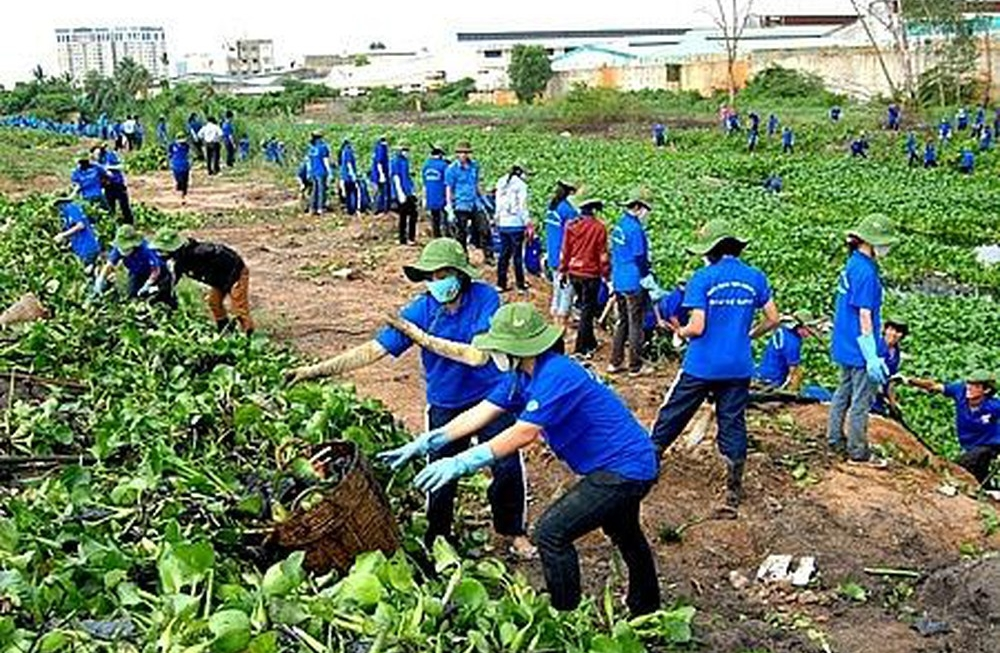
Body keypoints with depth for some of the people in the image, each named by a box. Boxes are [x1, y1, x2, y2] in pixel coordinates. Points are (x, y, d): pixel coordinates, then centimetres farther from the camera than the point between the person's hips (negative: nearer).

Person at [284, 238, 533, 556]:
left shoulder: (485, 298, -20)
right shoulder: (421, 309, -16)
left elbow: (478, 355, -28)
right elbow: (374, 349, -17)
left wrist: (424, 338, -27)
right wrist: (318, 370, -24)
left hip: (491, 395, -1)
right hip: (445, 404, 1)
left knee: (509, 468, 0)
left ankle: (514, 530, 28)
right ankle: (437, 539, 30)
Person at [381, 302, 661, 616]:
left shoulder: (556, 376, -30)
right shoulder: (522, 374, -1)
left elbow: (523, 433, -34)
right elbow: (480, 414, -3)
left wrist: (459, 464, -35)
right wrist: (421, 444, -9)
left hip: (625, 470, -11)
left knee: (552, 533, -14)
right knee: (625, 535, 31)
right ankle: (645, 610, 54)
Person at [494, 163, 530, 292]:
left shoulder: (501, 184, 8)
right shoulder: (520, 185, -9)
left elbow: (498, 205, 13)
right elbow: (522, 206, -11)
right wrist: (527, 221, -5)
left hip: (502, 224, 5)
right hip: (516, 224, -5)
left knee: (504, 254, 11)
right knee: (518, 255, 0)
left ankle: (501, 283, 13)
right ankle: (520, 285, 4)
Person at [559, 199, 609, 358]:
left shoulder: (571, 226, 0)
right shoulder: (599, 227, -12)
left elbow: (565, 250, 3)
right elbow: (603, 254, -9)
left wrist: (563, 271, 11)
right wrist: (606, 274, 0)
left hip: (574, 273, 5)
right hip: (591, 274, -5)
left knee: (585, 307, 20)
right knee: (587, 310, 3)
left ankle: (591, 343, 30)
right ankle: (580, 349, 1)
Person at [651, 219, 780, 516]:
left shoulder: (703, 278, -11)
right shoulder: (755, 277, 1)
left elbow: (697, 327, -15)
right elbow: (773, 319, 4)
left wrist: (681, 332, 6)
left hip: (701, 366, -3)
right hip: (738, 368, 3)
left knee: (671, 417, 13)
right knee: (733, 426, 9)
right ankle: (733, 494, 11)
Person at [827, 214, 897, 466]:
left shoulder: (852, 265, 8)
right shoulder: (866, 272, -21)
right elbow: (864, 317, -22)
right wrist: (872, 357, -21)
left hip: (845, 346, 10)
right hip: (860, 349, -10)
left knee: (844, 391, 21)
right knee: (862, 400, 0)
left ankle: (835, 438, 31)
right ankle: (858, 452, 9)